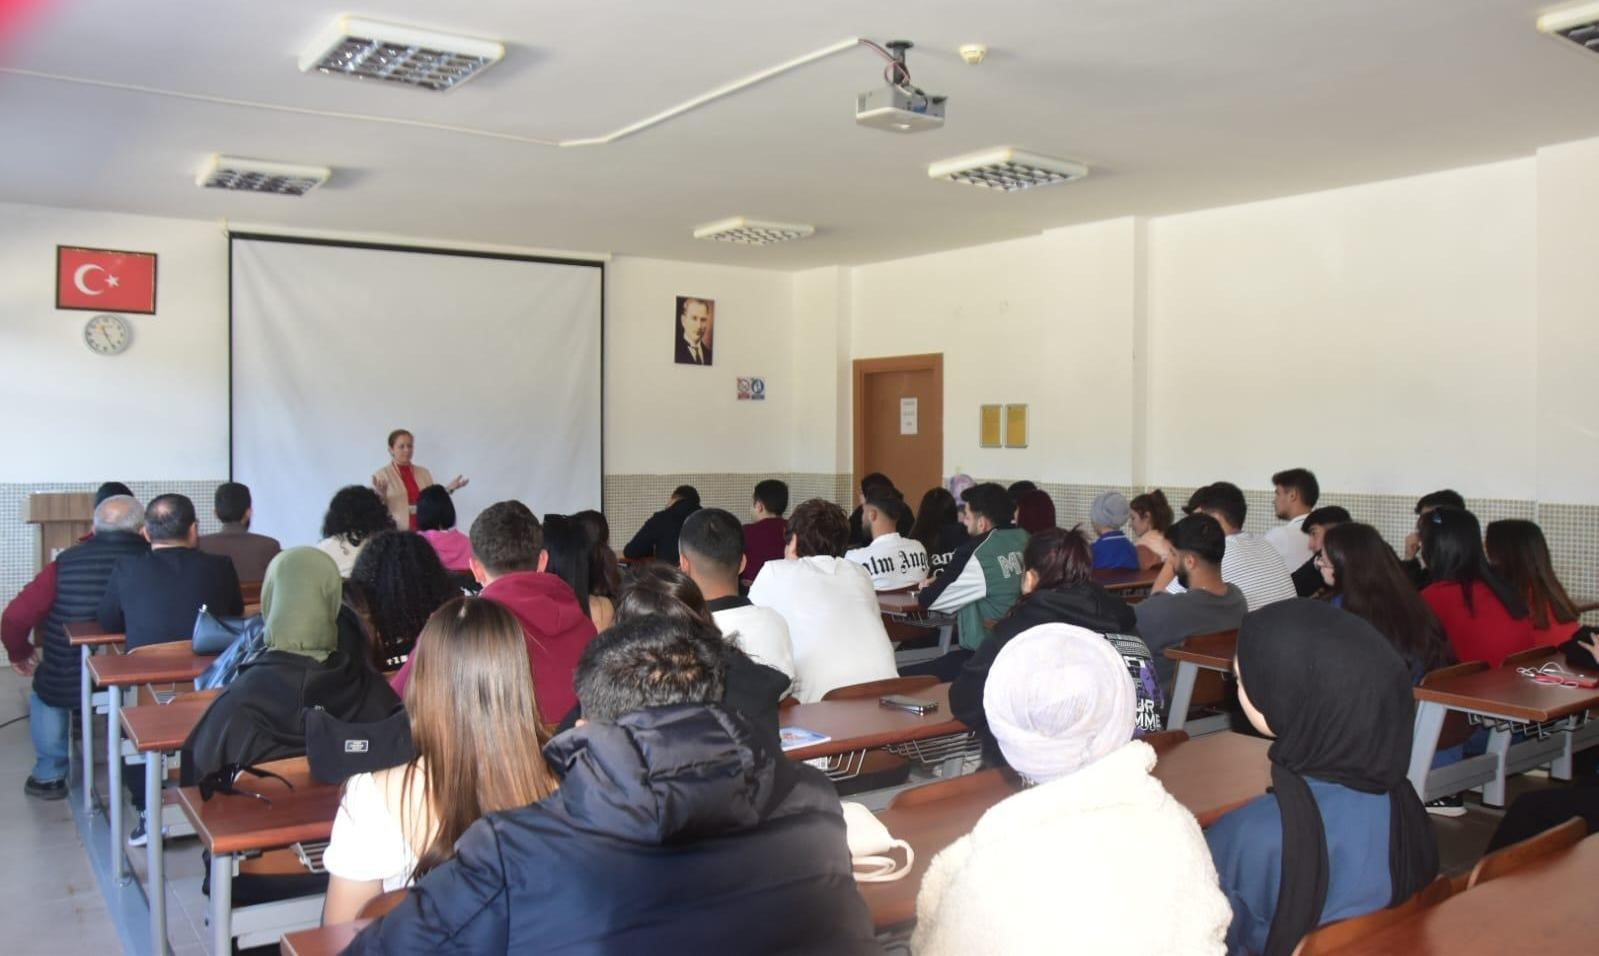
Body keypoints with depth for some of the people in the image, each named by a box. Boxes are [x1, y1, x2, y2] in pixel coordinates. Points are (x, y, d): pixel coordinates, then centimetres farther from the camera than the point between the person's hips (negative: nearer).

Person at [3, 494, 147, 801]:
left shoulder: (67, 563, -9)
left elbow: (16, 617, -7)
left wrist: (20, 653, 12)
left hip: (69, 684, -1)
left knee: (43, 687, 33)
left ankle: (49, 775, 35)